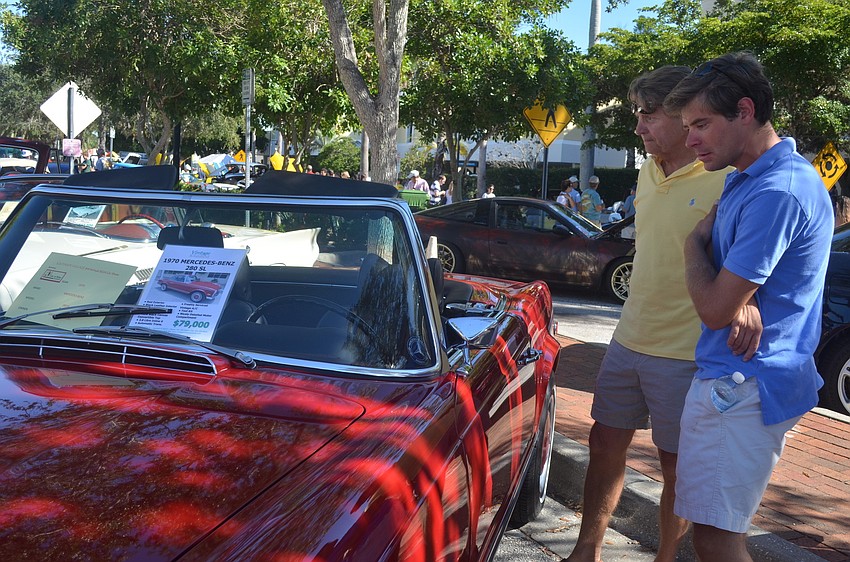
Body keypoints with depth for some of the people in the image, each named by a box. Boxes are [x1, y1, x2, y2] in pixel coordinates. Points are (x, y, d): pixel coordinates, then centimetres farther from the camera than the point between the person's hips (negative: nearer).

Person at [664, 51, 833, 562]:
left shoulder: (778, 190, -22)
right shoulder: (746, 177, 13)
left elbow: (716, 309, -21)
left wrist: (695, 240, -4)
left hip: (745, 387, -11)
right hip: (732, 378, 11)